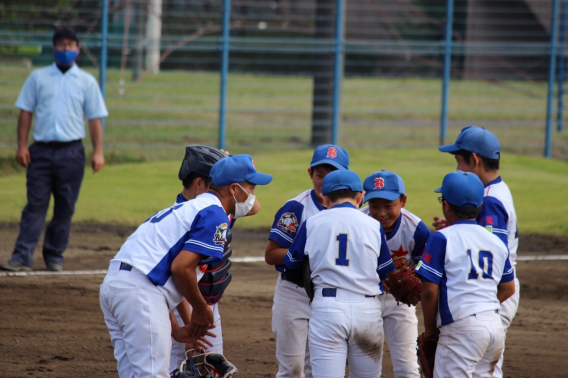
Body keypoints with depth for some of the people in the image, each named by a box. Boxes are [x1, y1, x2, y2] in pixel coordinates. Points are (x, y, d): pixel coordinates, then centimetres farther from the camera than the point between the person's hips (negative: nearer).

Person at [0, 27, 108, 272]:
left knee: (65, 207, 2)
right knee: (35, 204, -7)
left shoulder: (87, 82, 10)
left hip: (71, 152, 0)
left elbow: (94, 119, 8)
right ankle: (22, 258, -12)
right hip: (41, 150, 0)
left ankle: (55, 256, 13)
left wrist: (98, 152, -2)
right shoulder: (38, 78, 11)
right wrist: (21, 146, -1)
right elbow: (26, 112, 9)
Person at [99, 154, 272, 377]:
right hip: (139, 291, -10)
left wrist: (175, 330, 24)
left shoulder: (188, 208, 25)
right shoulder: (215, 215, -5)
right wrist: (201, 309, 1)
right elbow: (181, 267, -15)